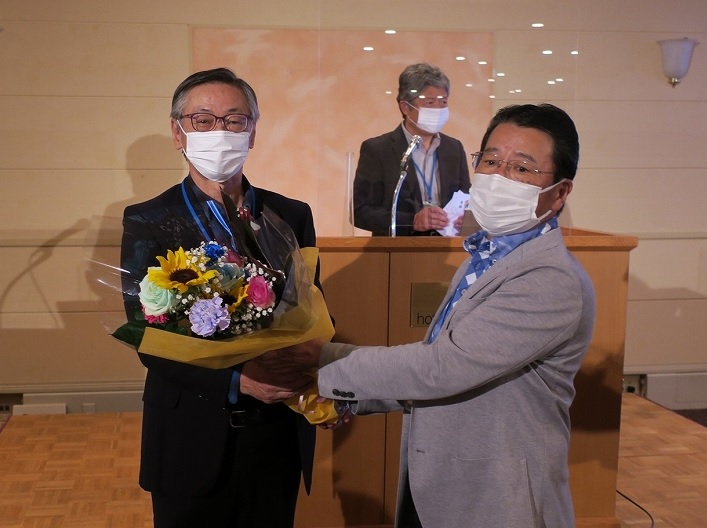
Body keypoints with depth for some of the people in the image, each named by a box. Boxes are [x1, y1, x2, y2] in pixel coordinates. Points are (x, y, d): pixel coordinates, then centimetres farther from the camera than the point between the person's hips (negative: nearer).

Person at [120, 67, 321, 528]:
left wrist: (309, 374, -16)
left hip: (279, 434, 2)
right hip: (191, 438, -2)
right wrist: (237, 381, -25)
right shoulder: (149, 222, -6)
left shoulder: (292, 216, 2)